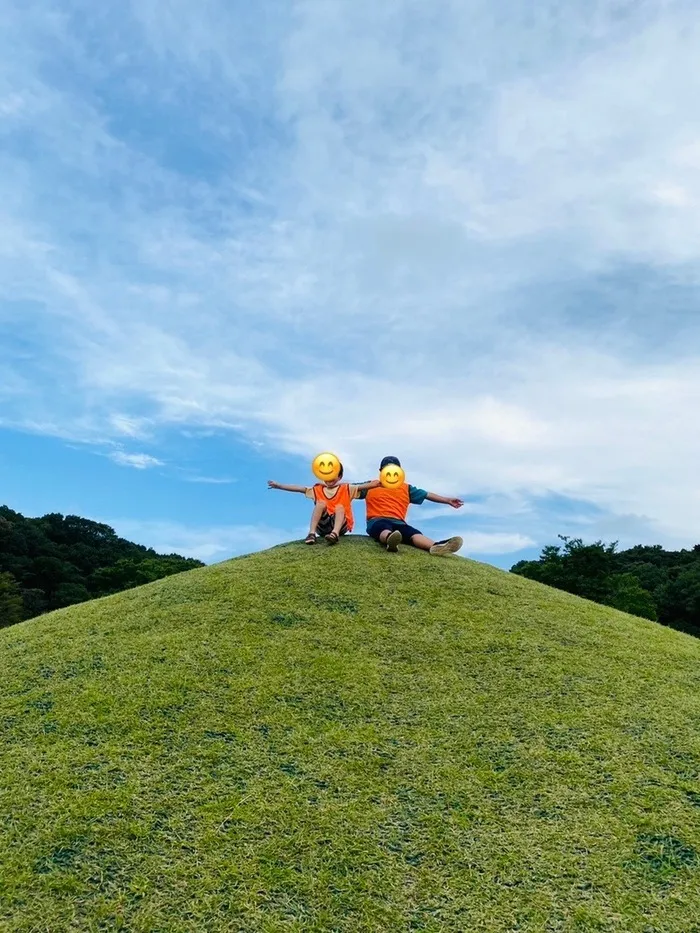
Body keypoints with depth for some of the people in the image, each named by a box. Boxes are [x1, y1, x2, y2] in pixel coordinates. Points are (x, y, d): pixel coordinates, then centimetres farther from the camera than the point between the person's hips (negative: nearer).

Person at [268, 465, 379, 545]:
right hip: (323, 526, 1)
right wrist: (278, 485, -5)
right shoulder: (318, 489, 14)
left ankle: (335, 533, -54)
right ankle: (312, 533, -36)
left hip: (341, 526, -1)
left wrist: (374, 484, -27)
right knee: (321, 503, -20)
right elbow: (299, 488, 5)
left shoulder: (346, 489, 10)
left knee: (340, 507, -27)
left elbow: (361, 487, -7)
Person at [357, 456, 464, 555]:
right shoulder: (371, 486, 19)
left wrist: (448, 500, 14)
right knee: (386, 531, -41)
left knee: (414, 533, -31)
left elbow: (427, 495, 22)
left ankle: (436, 547, -60)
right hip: (378, 521, -2)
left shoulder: (406, 488, 25)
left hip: (398, 523, 3)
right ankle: (390, 540, -77)